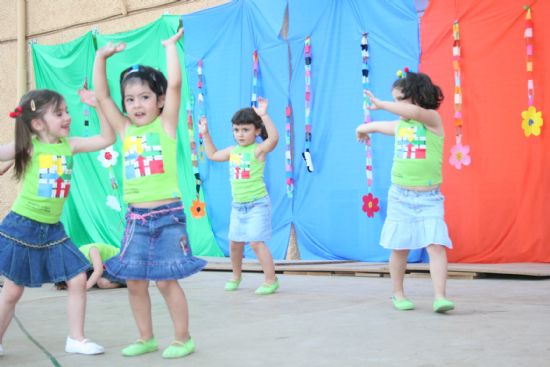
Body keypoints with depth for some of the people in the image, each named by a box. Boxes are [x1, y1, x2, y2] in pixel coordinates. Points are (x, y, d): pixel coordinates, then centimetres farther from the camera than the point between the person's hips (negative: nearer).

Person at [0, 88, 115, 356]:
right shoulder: (28, 147, -11)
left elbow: (107, 138, 4)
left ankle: (76, 339, 16)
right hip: (22, 228, -5)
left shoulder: (69, 145, 2)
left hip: (52, 229, 5)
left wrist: (99, 104, -3)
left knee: (78, 280, 1)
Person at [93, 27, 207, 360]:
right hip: (136, 218, 5)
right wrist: (102, 56, 5)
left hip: (167, 215, -5)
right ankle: (146, 338, 25)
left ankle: (183, 339, 15)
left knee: (166, 280, -1)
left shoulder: (165, 125, -2)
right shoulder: (125, 130, 9)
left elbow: (175, 84, -11)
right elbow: (101, 95, 8)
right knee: (134, 281, 8)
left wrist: (171, 45, -4)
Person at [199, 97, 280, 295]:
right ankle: (236, 276, 34)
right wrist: (205, 134, 21)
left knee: (256, 242, -13)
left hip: (257, 204, -7)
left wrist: (264, 116, -35)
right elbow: (212, 155, 25)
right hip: (238, 205, 7)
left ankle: (271, 280, -4)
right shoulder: (233, 150, 8)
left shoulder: (258, 150, -12)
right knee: (235, 243, 13)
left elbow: (274, 137, -31)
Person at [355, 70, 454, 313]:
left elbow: (415, 112, -30)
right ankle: (398, 294, 23)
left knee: (436, 245, -16)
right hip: (400, 196, 4)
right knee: (400, 248, 8)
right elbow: (374, 126, 31)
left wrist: (380, 104, -29)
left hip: (429, 198, -4)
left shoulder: (433, 119, -7)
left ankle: (440, 297, -16)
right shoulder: (400, 125, 8)